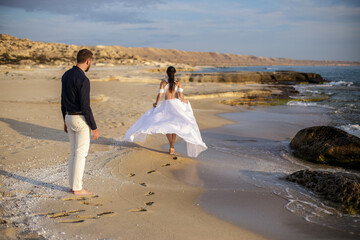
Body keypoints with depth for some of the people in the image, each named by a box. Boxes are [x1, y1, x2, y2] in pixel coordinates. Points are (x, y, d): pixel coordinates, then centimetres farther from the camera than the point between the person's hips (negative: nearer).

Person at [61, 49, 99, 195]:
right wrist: (94, 128, -14)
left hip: (69, 118, 9)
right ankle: (77, 188, 7)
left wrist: (65, 120, 23)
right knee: (81, 154, 0)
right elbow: (85, 107, -22)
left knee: (74, 152, 15)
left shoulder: (66, 75, 7)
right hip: (81, 120, -9)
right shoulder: (83, 80, -22)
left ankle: (73, 185, 21)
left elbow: (63, 100, 14)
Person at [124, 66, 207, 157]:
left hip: (167, 105, -1)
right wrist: (184, 101, 11)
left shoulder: (163, 82, 0)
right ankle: (172, 147, 11)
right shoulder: (178, 83, 0)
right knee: (174, 126, 14)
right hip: (177, 104, 1)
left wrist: (156, 103, 12)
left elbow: (159, 95, -5)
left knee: (167, 126, 12)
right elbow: (181, 95, -10)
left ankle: (171, 145, -10)